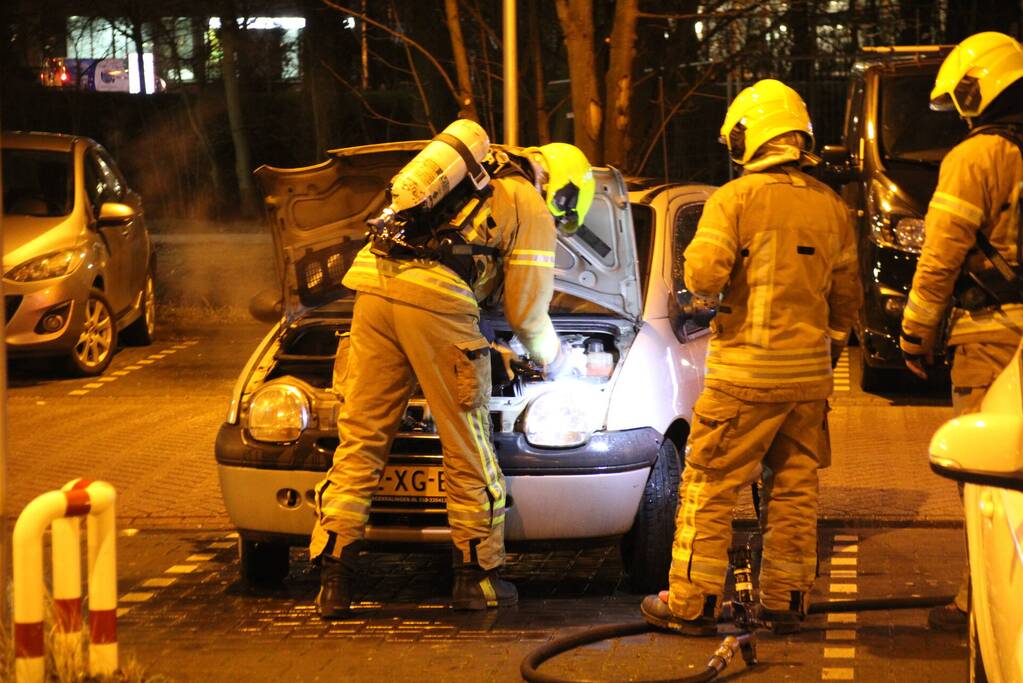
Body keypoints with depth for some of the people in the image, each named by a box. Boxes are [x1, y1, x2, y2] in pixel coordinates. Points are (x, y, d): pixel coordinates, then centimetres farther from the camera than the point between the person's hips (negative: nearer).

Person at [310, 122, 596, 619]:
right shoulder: (532, 211, 11)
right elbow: (528, 312, 11)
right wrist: (549, 356, 33)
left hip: (374, 282, 6)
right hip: (434, 299, -6)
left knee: (359, 438, 7)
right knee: (467, 447, 7)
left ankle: (334, 582, 4)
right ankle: (477, 578, 14)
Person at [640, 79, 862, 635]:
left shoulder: (734, 200, -9)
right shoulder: (832, 208, 8)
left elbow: (703, 276, -18)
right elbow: (846, 297, 15)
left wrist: (703, 274, 5)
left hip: (745, 372, -5)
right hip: (809, 371, 5)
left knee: (710, 488, 2)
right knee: (794, 490, 12)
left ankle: (692, 604, 4)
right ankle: (785, 601, 17)